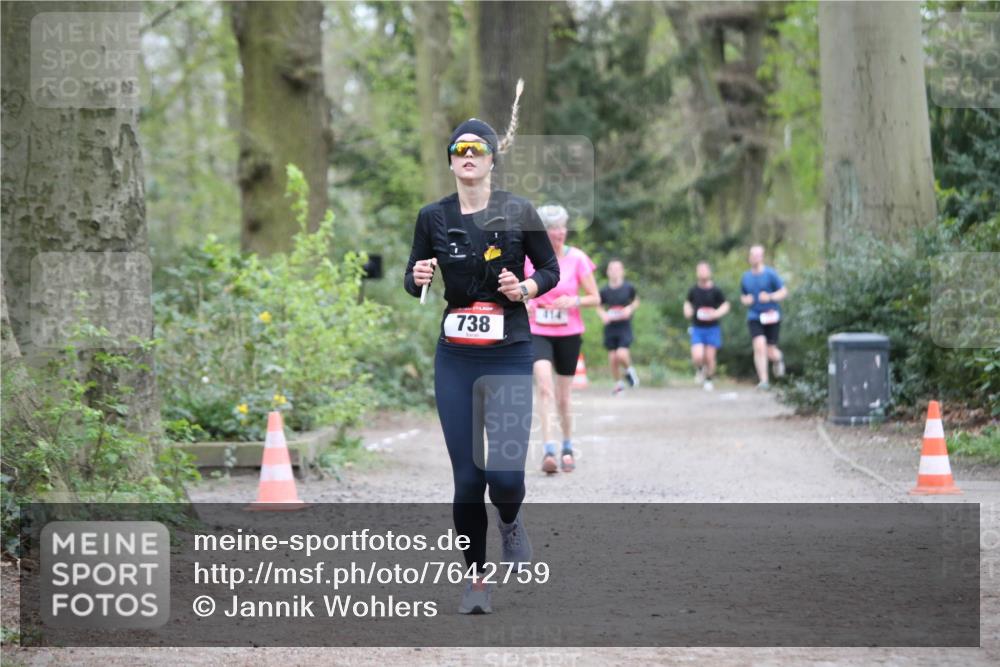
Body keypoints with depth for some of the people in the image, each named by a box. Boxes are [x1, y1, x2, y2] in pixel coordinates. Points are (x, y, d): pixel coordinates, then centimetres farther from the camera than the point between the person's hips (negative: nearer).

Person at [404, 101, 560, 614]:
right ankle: (476, 577, 14)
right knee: (467, 477, -2)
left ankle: (511, 523, 25)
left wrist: (526, 288, -12)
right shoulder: (433, 218, 2)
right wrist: (419, 277, -11)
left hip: (510, 358, -1)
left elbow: (551, 269, 8)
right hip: (455, 359, 1)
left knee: (506, 475, -11)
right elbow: (412, 281, 11)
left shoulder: (518, 213, -2)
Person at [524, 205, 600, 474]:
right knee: (545, 387, -22)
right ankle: (548, 450, -27)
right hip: (537, 333, 0)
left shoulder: (577, 258, -5)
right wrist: (523, 305, -11)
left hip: (568, 333, 0)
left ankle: (567, 447, 31)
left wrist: (574, 302, -21)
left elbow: (595, 298, -2)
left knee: (563, 399, 8)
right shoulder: (528, 258, -3)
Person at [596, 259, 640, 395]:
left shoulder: (629, 287, -4)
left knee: (621, 354, -19)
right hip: (610, 327, 2)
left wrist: (630, 308, -9)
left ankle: (629, 370, 14)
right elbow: (599, 307, 11)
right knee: (612, 357, 4)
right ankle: (618, 383, 23)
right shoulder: (604, 290, -1)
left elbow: (636, 301, 12)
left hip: (625, 327, -2)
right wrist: (603, 315, -10)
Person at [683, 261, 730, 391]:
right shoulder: (693, 290, 3)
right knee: (697, 357, -13)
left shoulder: (715, 291, -3)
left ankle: (709, 380, 23)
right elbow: (688, 302, 21)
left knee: (709, 357, 0)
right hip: (697, 328, 1)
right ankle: (699, 370, 21)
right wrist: (687, 311, -1)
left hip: (712, 328, -1)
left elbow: (725, 305, 3)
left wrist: (716, 313, -15)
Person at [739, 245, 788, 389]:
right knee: (759, 346, -18)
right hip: (754, 318, 2)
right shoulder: (745, 277, 7)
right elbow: (743, 297, 21)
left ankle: (778, 359, 39)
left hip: (771, 316, -2)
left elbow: (784, 292, -4)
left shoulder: (770, 274, -6)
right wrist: (745, 300, -3)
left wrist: (770, 297, -21)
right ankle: (763, 381, -15)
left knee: (771, 352, 0)